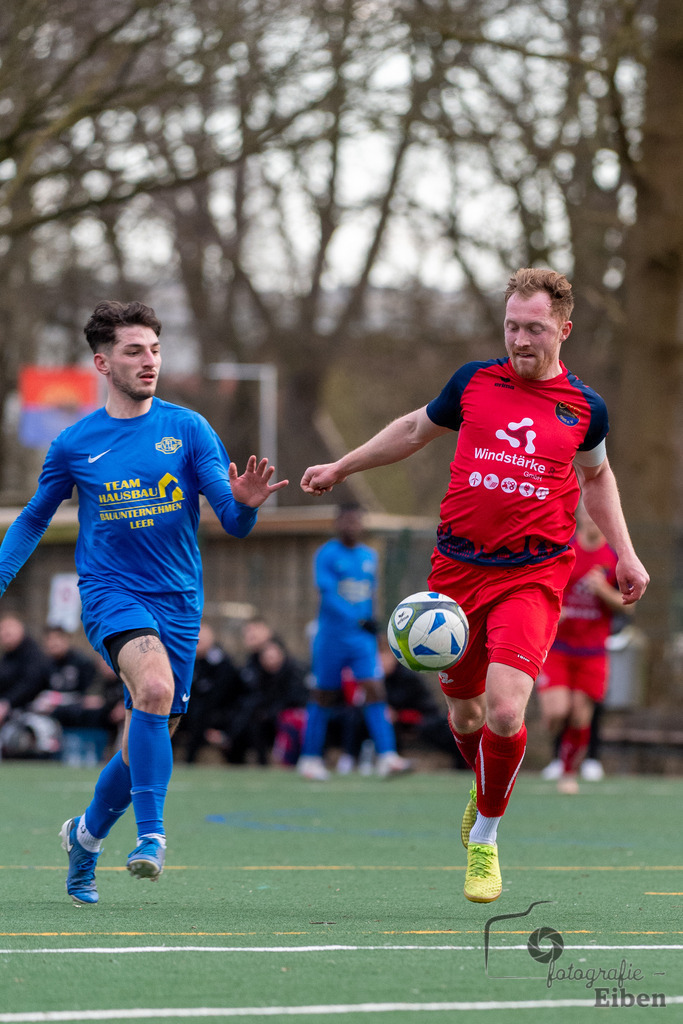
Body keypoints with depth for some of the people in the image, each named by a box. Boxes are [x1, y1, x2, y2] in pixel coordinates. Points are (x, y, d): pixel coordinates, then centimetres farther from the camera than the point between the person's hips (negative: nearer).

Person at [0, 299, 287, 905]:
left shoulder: (188, 429, 1)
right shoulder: (75, 445, 3)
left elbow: (233, 523, -3)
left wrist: (244, 503, -27)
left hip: (178, 601, 2)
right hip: (111, 593, -2)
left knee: (151, 739, 7)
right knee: (155, 686, -32)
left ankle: (87, 833, 34)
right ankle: (151, 833, -29)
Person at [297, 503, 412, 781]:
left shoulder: (369, 556, 11)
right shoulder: (326, 555, -8)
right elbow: (328, 592, -21)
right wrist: (356, 620, -31)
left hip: (363, 640, 4)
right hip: (331, 636, -4)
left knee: (374, 688, -11)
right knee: (323, 696, 4)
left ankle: (387, 757, -20)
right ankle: (310, 758, 18)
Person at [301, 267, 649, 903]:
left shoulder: (584, 407, 2)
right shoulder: (474, 381, 3)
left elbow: (596, 477, 22)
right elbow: (418, 428, 21)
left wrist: (624, 553, 16)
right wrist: (341, 467, 25)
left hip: (532, 576, -2)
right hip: (456, 568, 2)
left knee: (504, 712, -19)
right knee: (464, 712, 10)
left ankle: (484, 837, 4)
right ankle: (486, 785, 45)